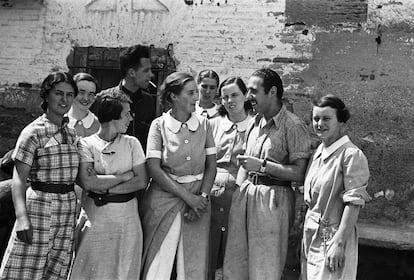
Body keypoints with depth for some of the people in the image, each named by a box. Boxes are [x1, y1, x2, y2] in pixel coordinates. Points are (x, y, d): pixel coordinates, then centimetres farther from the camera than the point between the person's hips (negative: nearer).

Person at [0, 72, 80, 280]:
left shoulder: (71, 133, 11)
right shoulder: (33, 132, -8)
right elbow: (19, 178, -14)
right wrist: (21, 216, -26)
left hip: (68, 208, 6)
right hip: (39, 206, -6)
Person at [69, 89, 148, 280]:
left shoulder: (132, 143, 6)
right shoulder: (86, 144, -4)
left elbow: (142, 181, -2)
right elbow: (87, 183, -16)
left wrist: (105, 188, -11)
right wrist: (125, 175, -10)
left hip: (127, 216, 3)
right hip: (96, 215, -3)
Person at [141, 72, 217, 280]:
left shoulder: (203, 124, 4)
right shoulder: (159, 125, -4)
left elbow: (211, 166, 5)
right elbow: (153, 168, -10)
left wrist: (202, 197, -10)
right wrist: (187, 196, -14)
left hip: (198, 199, 3)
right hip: (165, 198, -3)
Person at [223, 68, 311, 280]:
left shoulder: (293, 126, -10)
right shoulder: (254, 123, 12)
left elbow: (299, 173, -16)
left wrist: (262, 165, -17)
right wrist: (238, 192, 11)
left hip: (273, 199, -7)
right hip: (244, 196, 7)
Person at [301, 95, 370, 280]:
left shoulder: (351, 155, -14)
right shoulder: (318, 152, 9)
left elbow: (354, 203, -17)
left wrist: (339, 243, -20)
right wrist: (306, 235, 12)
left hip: (333, 236, -7)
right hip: (311, 236, 7)